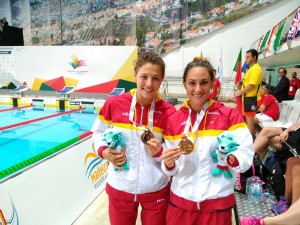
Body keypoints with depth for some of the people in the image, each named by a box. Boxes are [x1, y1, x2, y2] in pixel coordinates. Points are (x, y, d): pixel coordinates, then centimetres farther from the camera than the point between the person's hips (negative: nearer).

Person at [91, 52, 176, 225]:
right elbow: (99, 133, 4)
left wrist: (159, 152, -23)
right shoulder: (114, 103, -12)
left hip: (155, 190, 0)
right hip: (120, 188, 1)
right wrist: (104, 152, -13)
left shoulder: (168, 112, -13)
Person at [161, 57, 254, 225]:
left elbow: (247, 155, -11)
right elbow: (172, 167, 1)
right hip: (180, 201, 2)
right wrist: (169, 163, -20)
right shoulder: (173, 120, -2)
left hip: (218, 203, -1)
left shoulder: (230, 115, -7)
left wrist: (232, 158, -30)